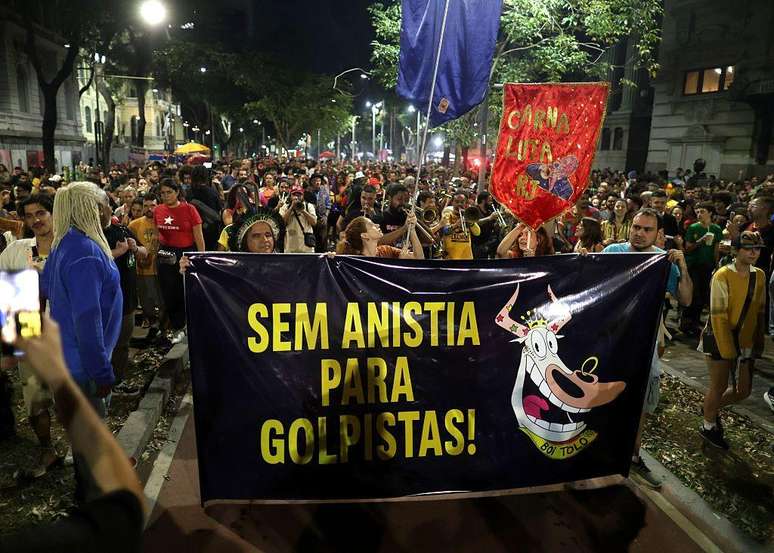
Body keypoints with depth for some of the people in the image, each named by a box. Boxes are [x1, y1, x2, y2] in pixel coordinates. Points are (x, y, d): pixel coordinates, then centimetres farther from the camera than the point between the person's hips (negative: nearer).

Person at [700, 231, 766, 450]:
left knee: (743, 390, 12)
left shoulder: (760, 276, 3)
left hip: (746, 341, 6)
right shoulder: (723, 275, -17)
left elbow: (760, 311, 10)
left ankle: (713, 407, 40)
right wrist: (727, 351, -18)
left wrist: (758, 342, 7)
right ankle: (708, 426, 30)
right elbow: (718, 315, -18)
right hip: (719, 339, -6)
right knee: (718, 387, 7)